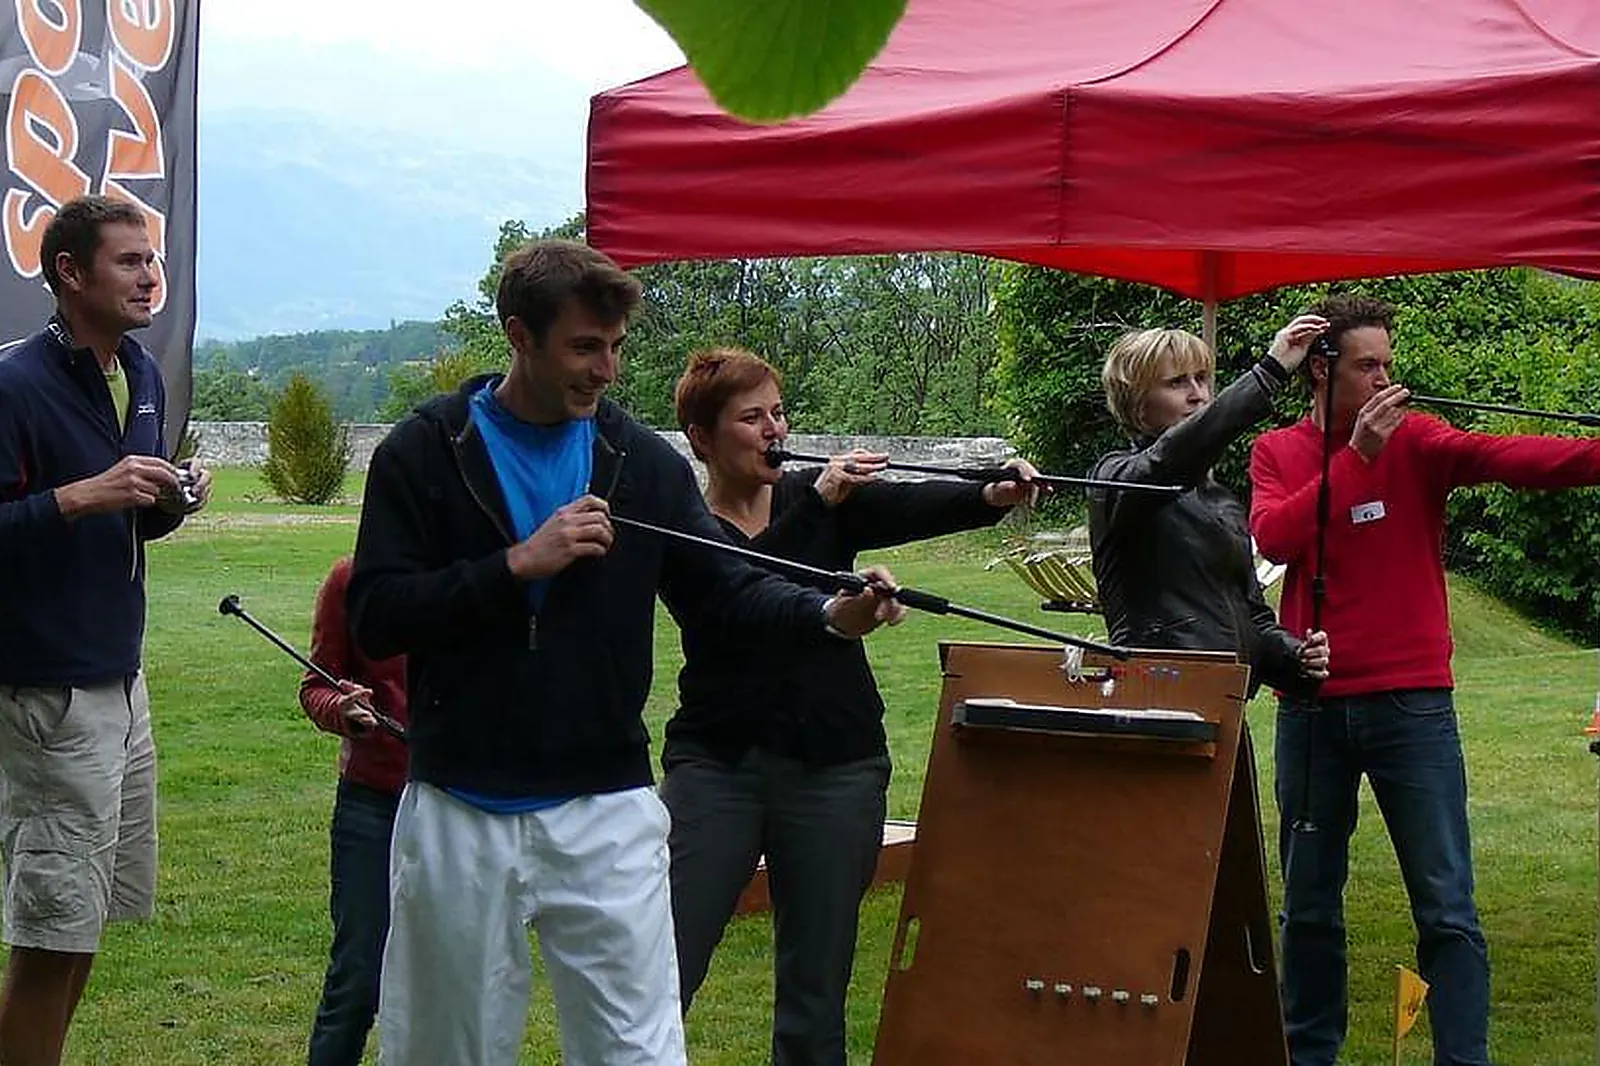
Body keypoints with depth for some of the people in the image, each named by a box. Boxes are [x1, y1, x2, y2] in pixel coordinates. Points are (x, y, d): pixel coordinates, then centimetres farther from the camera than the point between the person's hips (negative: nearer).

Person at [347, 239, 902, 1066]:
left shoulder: (644, 463, 5)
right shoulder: (425, 454, -3)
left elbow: (721, 590, 4)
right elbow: (374, 619, -9)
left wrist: (829, 613, -14)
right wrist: (518, 565, -18)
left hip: (606, 814, 1)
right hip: (458, 815, -1)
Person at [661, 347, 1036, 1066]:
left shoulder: (829, 499, 6)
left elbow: (917, 508, -12)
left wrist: (992, 496, -32)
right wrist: (818, 502, -25)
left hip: (834, 768, 2)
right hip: (715, 763, -2)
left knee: (816, 990, 5)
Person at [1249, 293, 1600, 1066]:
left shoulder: (1416, 442, 1)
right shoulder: (1277, 453, 6)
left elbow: (1504, 457, -18)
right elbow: (1273, 537, -13)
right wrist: (1355, 453, -19)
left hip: (1411, 700, -2)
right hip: (1312, 704, 2)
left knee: (1447, 906, -4)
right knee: (1308, 903, 12)